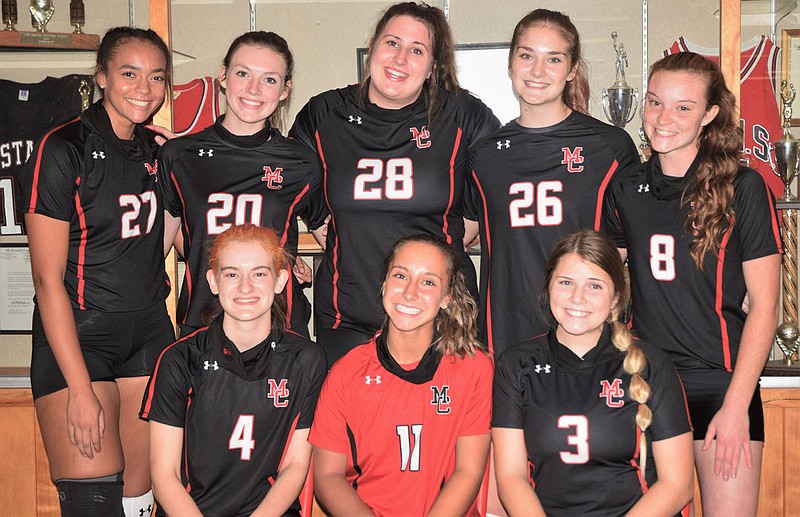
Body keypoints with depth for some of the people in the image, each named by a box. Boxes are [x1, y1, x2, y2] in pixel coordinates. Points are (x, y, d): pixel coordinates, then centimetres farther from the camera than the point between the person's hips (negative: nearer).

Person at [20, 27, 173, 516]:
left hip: (149, 330, 6)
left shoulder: (156, 151, 9)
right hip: (77, 334, -6)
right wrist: (80, 389, -16)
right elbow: (48, 278, -12)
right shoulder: (63, 149, -10)